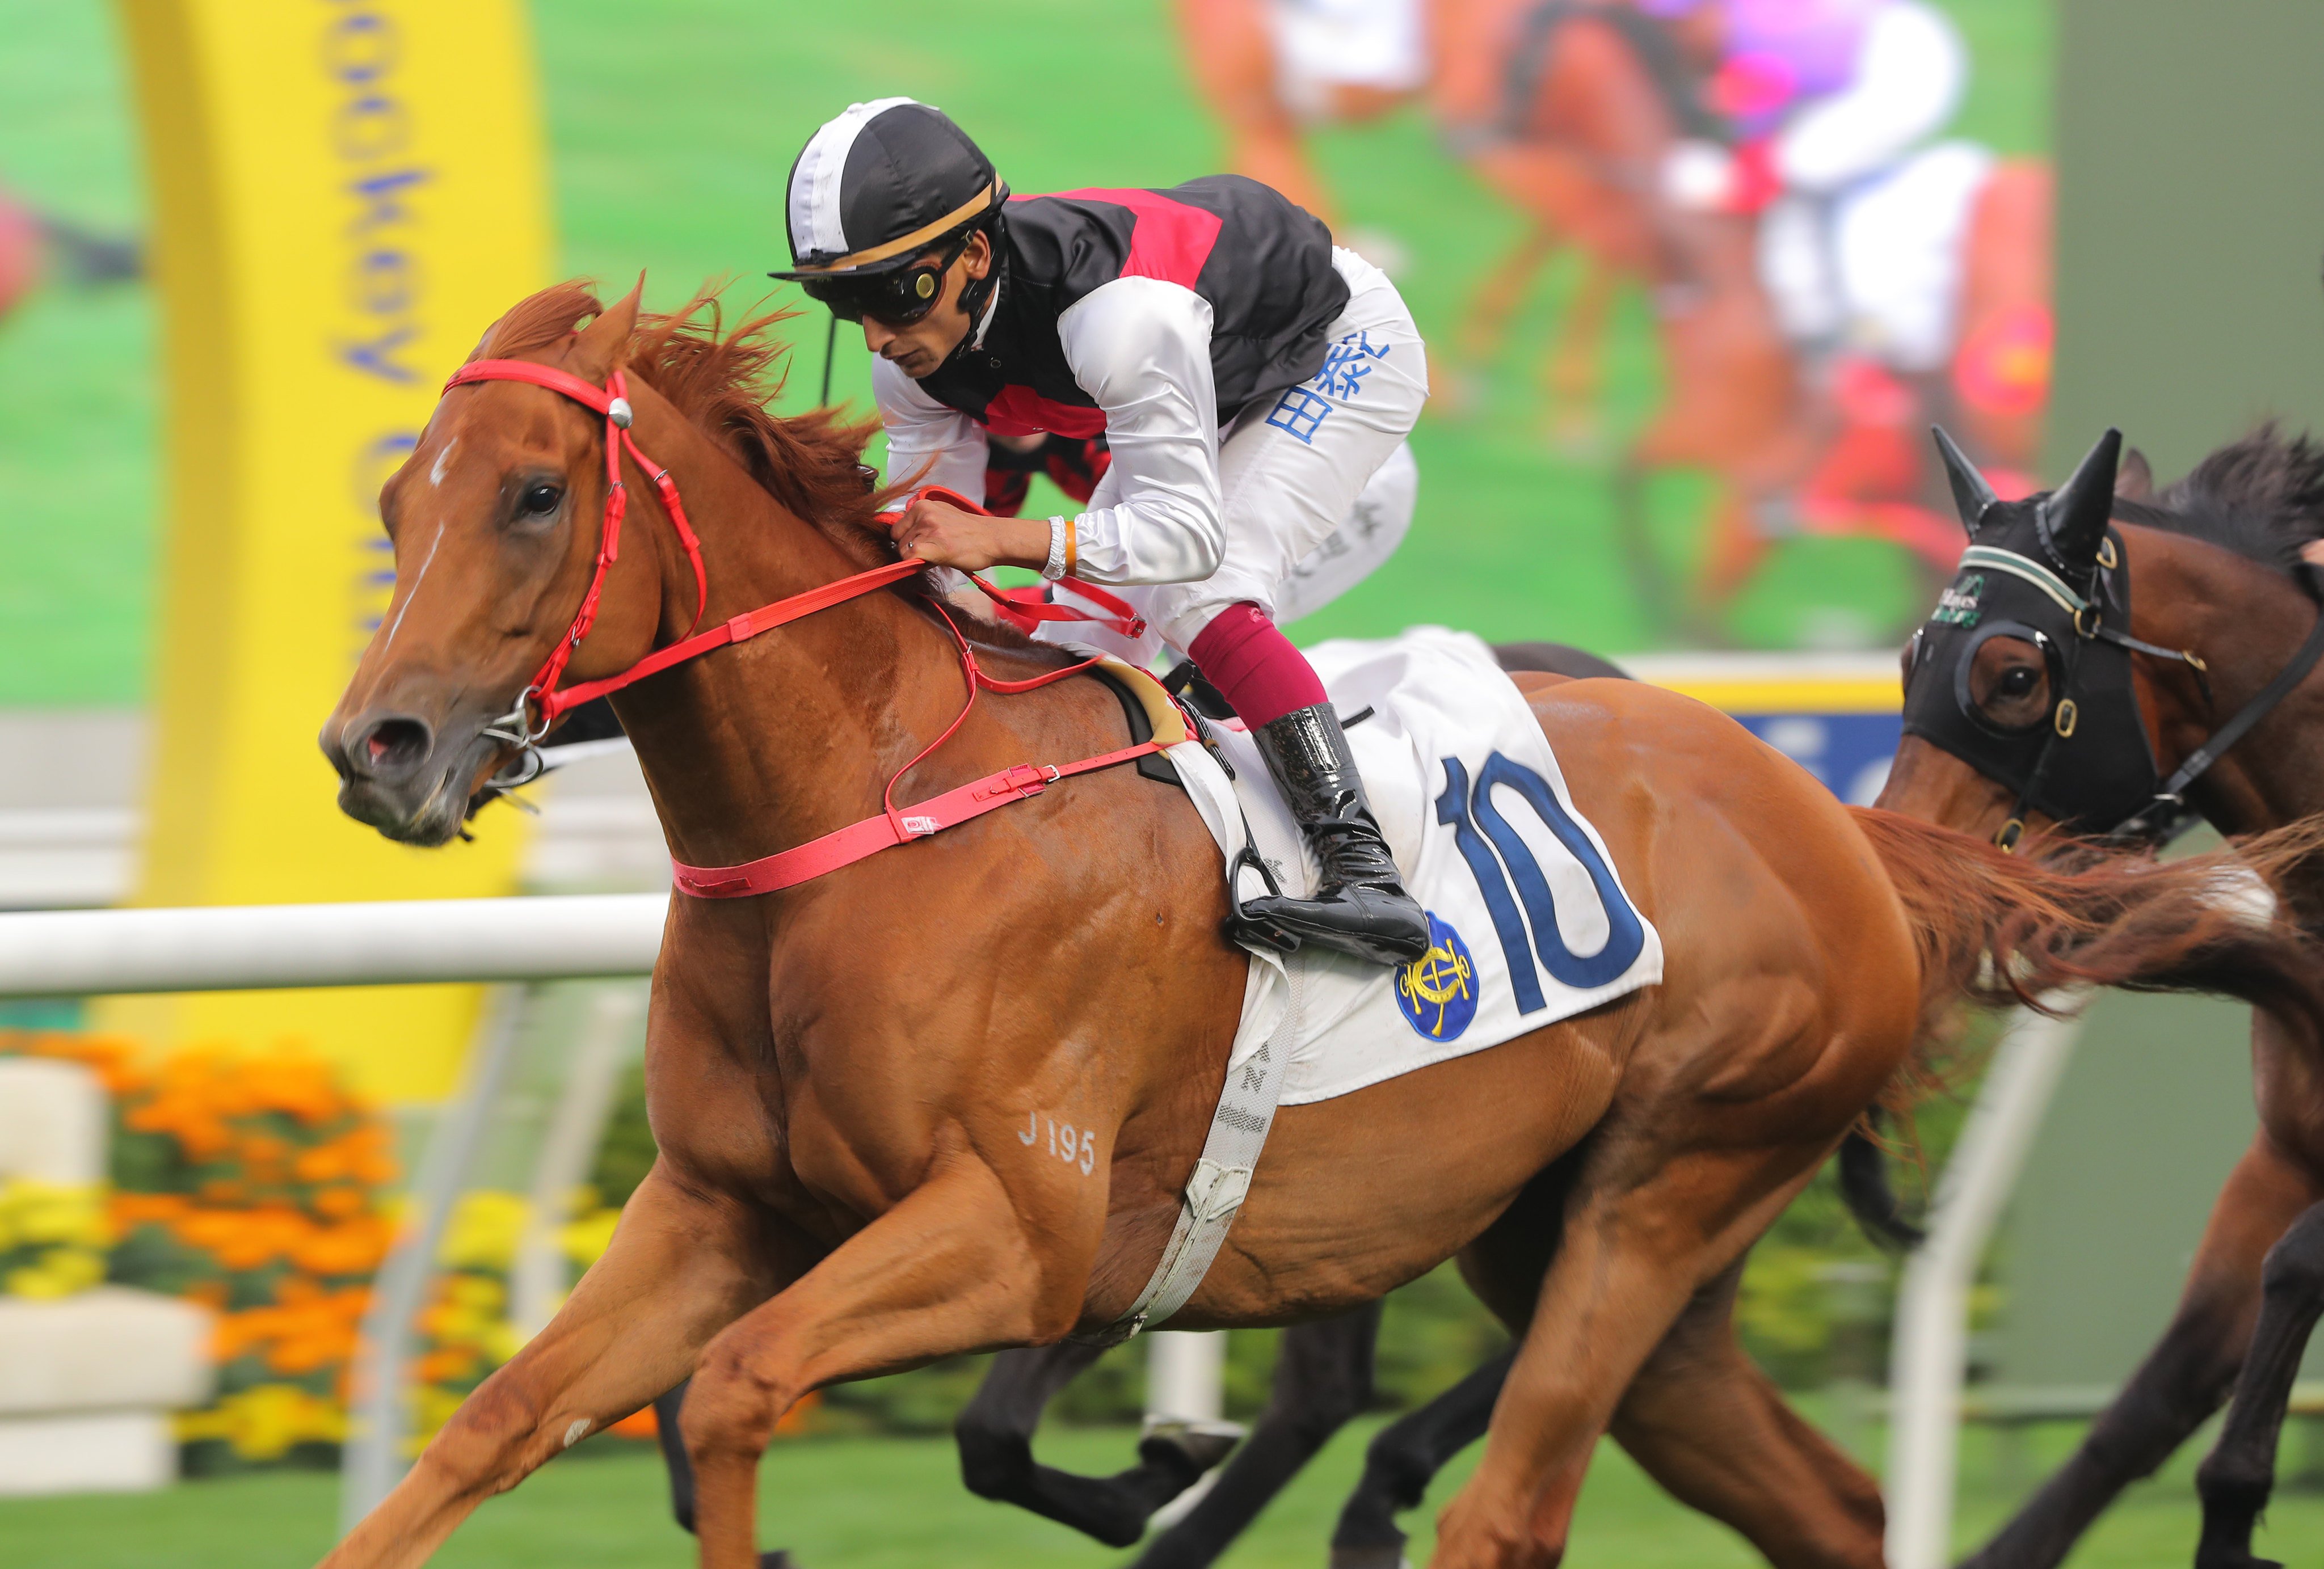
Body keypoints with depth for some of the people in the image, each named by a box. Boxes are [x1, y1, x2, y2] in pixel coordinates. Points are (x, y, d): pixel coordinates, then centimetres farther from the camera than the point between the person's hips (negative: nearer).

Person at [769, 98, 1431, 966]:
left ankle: (1364, 872, -30)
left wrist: (1003, 540, -51)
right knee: (1088, 637, 3)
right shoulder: (911, 354, -19)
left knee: (1199, 598, -26)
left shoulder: (1115, 311, -44)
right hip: (1218, 382, 8)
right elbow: (934, 546, -9)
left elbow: (1190, 533, -41)